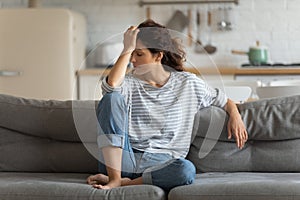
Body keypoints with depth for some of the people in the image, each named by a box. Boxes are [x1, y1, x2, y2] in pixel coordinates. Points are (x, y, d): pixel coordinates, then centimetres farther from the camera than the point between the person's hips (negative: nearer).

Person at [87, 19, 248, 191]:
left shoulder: (188, 83, 12)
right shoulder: (130, 82, 8)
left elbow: (224, 101, 24)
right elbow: (111, 85, -17)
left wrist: (235, 115, 4)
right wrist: (127, 49, -10)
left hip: (161, 162, 0)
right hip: (124, 159, 1)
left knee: (187, 170, -37)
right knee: (112, 97, -21)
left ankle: (123, 183, -23)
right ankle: (115, 178, -27)